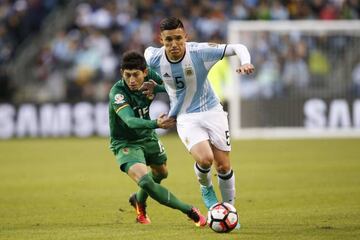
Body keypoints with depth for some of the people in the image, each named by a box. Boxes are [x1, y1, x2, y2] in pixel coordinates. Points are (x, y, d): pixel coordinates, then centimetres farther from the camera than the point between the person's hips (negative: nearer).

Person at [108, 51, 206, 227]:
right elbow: (130, 121, -45)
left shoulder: (150, 78, -17)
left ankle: (139, 200, 56)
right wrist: (156, 124, -62)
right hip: (125, 143, -6)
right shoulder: (117, 92, -32)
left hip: (147, 137, 6)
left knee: (161, 173, 26)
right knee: (145, 181, -28)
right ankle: (190, 211, -17)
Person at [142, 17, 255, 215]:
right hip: (186, 118, 0)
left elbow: (238, 48, -13)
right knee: (205, 159, -24)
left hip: (212, 111, 1)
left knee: (223, 166, 1)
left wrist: (245, 63, -34)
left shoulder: (200, 51, -19)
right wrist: (154, 86, 2)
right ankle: (206, 189, 9)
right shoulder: (153, 58, -14)